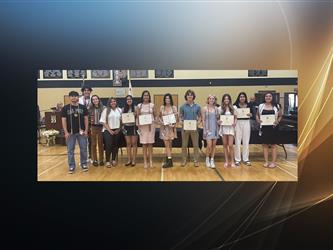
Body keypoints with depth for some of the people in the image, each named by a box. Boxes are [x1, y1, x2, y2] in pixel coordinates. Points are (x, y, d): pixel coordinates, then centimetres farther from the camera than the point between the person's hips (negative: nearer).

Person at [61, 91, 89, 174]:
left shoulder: (83, 107, 2)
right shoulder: (65, 108, 0)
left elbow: (86, 119, 4)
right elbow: (64, 120, 0)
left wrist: (86, 130, -2)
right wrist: (66, 132, -6)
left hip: (81, 132, 1)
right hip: (70, 132, 0)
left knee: (83, 149, 7)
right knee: (70, 150, 6)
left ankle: (84, 164, 21)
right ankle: (71, 166, 17)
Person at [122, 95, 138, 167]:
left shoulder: (135, 108, -1)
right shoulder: (123, 109, 8)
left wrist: (136, 115, -18)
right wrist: (122, 125, -1)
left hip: (134, 127, -3)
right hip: (126, 127, 3)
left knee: (134, 143, 1)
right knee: (128, 144, 7)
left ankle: (134, 160, 8)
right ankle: (129, 160, 14)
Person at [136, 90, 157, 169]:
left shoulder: (152, 105, 5)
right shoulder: (139, 106, 4)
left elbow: (155, 115, 9)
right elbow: (137, 117, 4)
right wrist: (138, 126, -3)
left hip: (151, 125, 0)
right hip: (143, 126, 0)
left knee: (150, 143, 2)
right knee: (144, 143, 1)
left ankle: (150, 160, 11)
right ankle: (145, 161, 8)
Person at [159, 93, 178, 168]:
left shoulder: (174, 107, 2)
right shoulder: (162, 107, 7)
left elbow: (176, 118, 0)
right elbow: (160, 117, 12)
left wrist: (173, 124, -14)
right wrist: (161, 122, -7)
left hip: (171, 128, -1)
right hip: (164, 128, 1)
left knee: (169, 144, 2)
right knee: (166, 144, -2)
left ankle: (167, 160, 9)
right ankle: (169, 161, 5)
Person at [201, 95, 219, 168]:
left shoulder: (216, 108, 8)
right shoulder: (204, 109, -1)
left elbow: (217, 119, 16)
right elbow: (203, 120, -2)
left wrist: (219, 122, -5)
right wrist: (205, 129, -9)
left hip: (215, 128, 4)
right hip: (208, 129, -3)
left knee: (214, 145, 5)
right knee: (209, 145, -9)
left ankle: (212, 160, 15)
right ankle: (207, 159, 12)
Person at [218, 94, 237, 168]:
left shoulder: (233, 108, 4)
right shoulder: (220, 108, 4)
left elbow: (235, 117, 9)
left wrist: (235, 123, -10)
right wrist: (218, 121, -15)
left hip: (230, 128, -1)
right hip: (223, 128, 1)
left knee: (230, 145, -7)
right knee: (225, 145, 7)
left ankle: (232, 161, 8)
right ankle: (227, 161, 17)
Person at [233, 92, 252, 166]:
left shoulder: (249, 105, 7)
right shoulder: (235, 106, -2)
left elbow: (252, 115, 12)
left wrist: (250, 114, -9)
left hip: (246, 123, 3)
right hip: (238, 123, -2)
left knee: (246, 142, 7)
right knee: (237, 141, 0)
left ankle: (246, 159, 16)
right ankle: (237, 159, 9)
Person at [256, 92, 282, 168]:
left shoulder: (276, 106, 2)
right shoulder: (261, 106, 5)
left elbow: (280, 116, 10)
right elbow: (257, 115, 15)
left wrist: (277, 121, -8)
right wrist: (258, 120, -4)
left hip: (273, 127, -1)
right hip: (264, 127, 1)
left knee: (273, 145, 4)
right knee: (265, 145, 7)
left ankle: (273, 162, 12)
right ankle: (266, 162, 16)